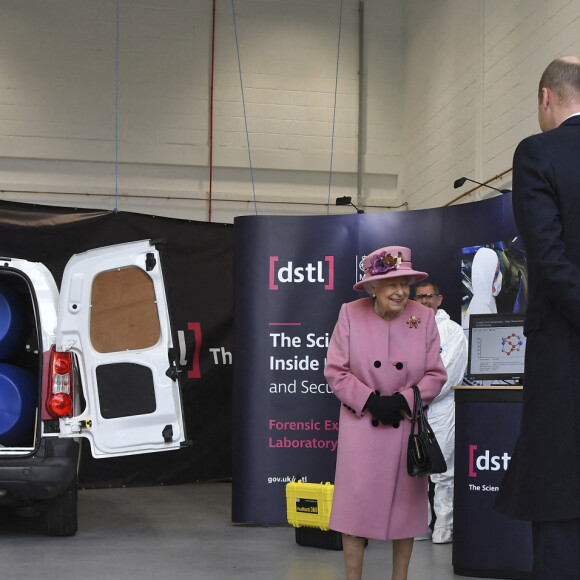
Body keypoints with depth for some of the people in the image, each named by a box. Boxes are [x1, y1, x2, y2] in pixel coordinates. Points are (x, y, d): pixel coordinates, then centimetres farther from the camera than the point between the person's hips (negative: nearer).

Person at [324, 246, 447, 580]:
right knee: (356, 501, -3)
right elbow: (336, 370, -3)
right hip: (361, 425, -1)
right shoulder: (351, 314, -6)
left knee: (406, 502, 6)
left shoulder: (424, 317, -3)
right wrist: (371, 401, -14)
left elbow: (436, 374, 1)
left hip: (407, 425, 2)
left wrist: (403, 400, -14)